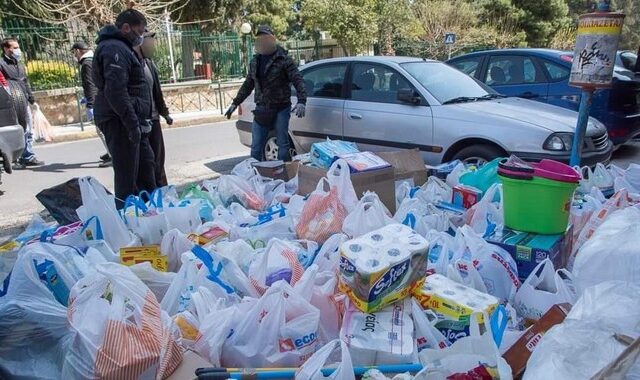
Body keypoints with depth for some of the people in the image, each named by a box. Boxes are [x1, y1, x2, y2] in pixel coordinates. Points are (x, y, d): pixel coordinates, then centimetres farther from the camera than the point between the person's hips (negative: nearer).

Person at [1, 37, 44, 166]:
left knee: (28, 131, 9)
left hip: (24, 103, 8)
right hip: (11, 105, -8)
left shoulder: (20, 65, 21)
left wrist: (32, 100, 21)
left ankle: (28, 157, 17)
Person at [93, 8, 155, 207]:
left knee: (146, 163, 18)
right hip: (120, 122, -11)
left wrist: (139, 120, 19)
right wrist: (133, 123, -24)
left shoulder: (121, 48, 21)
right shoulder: (115, 49, -13)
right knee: (127, 175, -5)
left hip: (130, 121, 11)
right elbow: (116, 91, -24)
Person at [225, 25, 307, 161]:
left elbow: (298, 80, -13)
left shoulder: (283, 59, -6)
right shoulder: (255, 61, 13)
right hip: (261, 109, 5)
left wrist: (301, 101, -28)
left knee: (283, 145, 2)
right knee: (256, 147, 7)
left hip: (280, 109, -5)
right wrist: (235, 103, 20)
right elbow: (248, 85, 22)